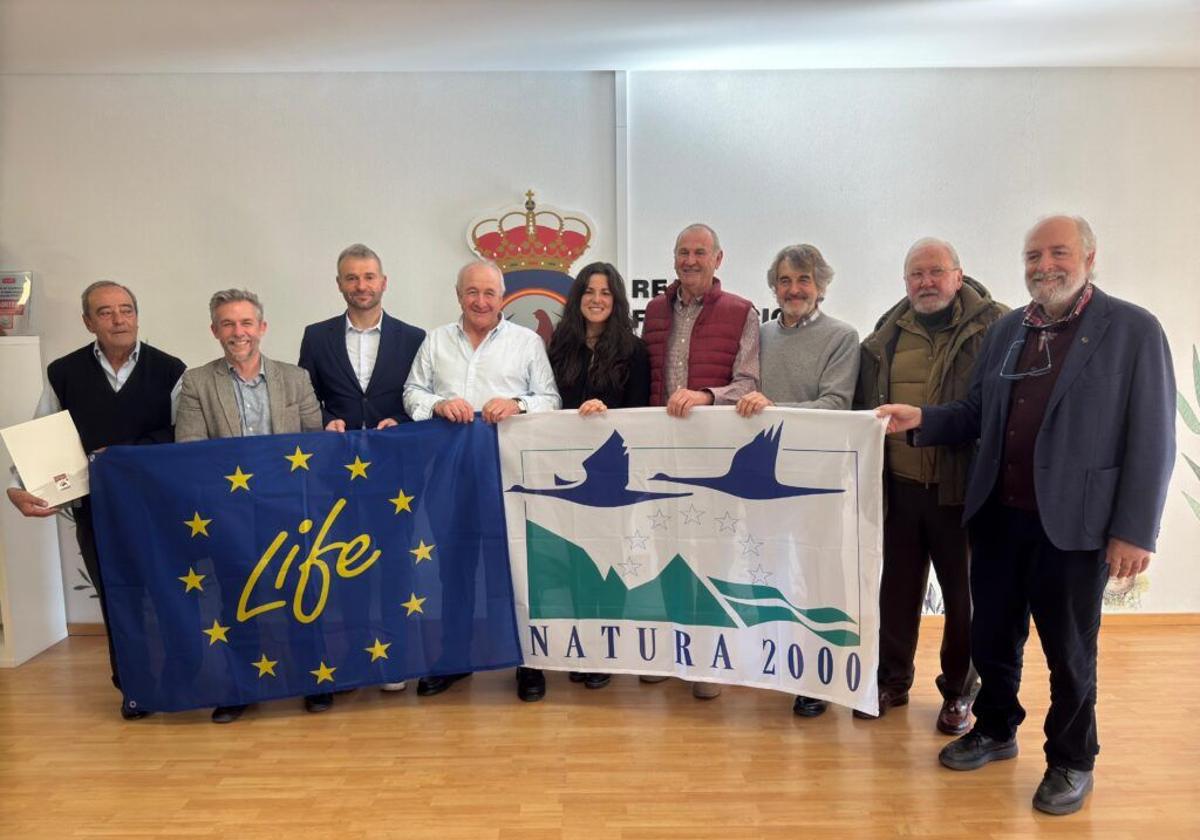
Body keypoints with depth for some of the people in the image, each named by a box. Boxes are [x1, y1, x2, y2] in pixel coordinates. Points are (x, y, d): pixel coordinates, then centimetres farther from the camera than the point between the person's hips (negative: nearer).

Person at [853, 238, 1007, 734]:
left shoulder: (994, 328, -4)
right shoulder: (886, 338, 8)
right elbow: (863, 409, 14)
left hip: (962, 488, -3)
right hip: (898, 487, 3)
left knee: (963, 595, 10)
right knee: (897, 588, 14)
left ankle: (959, 692, 29)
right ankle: (892, 680, 31)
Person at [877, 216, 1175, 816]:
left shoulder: (1133, 329, -6)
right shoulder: (1005, 331, 9)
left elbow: (1152, 440, -9)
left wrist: (1134, 530, -12)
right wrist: (922, 419, -7)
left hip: (1073, 522, -4)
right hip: (997, 515, 5)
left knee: (1069, 650, 11)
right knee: (992, 635, 16)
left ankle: (1071, 761, 33)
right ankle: (995, 730, 39)